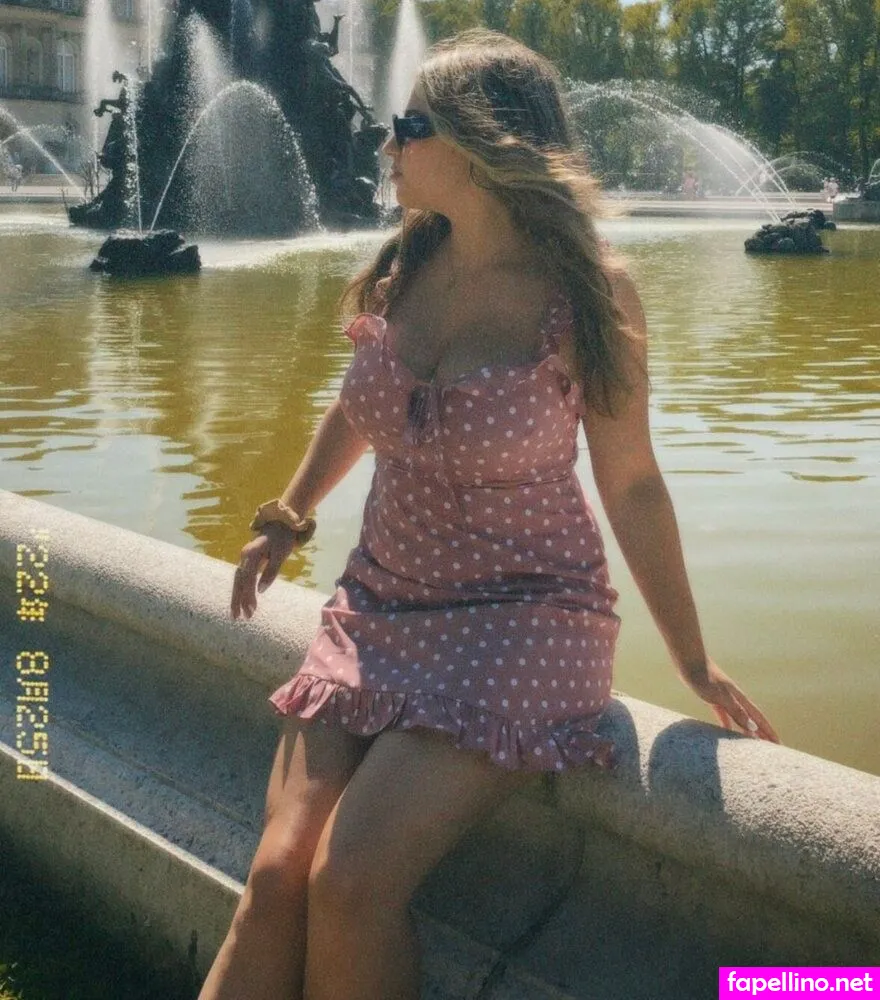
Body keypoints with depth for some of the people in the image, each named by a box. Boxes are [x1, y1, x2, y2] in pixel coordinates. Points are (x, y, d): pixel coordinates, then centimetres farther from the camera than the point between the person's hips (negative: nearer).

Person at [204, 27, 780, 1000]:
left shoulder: (589, 291, -11)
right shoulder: (400, 268, 3)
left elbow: (631, 486, -4)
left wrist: (695, 665, 2)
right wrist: (286, 519, 28)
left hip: (522, 615, -4)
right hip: (378, 603, 5)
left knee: (350, 882, -22)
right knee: (274, 876, -12)